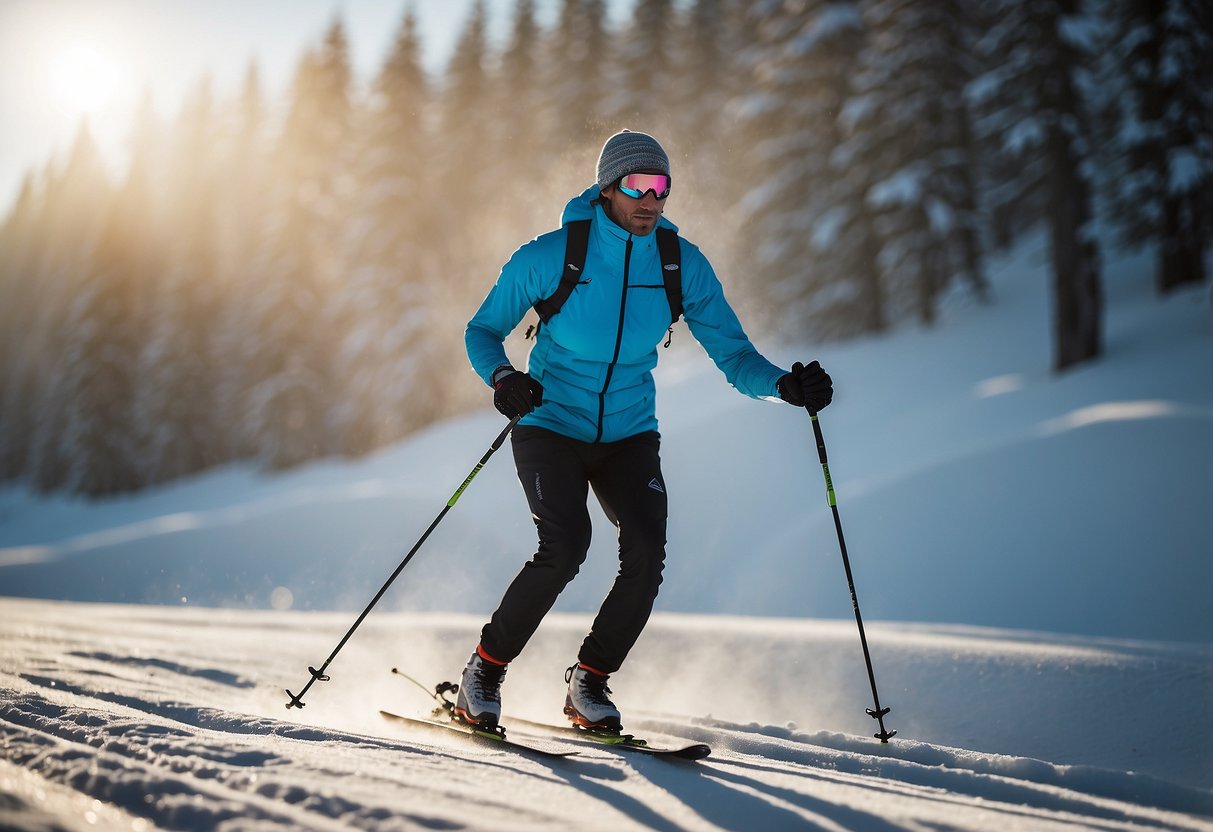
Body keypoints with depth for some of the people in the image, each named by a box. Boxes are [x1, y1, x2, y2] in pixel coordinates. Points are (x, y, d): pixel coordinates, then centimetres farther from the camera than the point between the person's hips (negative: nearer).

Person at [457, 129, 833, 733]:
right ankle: (484, 671, 0)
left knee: (647, 553, -17)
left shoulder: (683, 265, -4)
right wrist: (502, 377, -24)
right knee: (565, 547, -23)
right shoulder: (549, 257, -13)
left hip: (628, 434, 3)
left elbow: (731, 351, -3)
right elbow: (483, 330, -2)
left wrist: (784, 385, -22)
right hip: (551, 426, -3)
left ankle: (589, 682, 6)